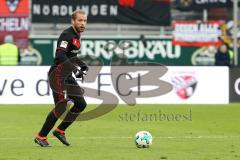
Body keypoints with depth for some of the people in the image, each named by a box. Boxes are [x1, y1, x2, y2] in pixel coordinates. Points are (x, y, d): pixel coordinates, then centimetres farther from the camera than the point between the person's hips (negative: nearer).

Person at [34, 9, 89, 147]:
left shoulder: (76, 36, 15)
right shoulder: (67, 35, -16)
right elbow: (60, 55, -29)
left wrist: (82, 65, 14)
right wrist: (75, 69, -34)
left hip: (67, 76, 10)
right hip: (58, 75, -10)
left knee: (81, 104, 6)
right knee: (61, 107, -12)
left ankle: (60, 131, 16)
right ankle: (41, 137, -3)